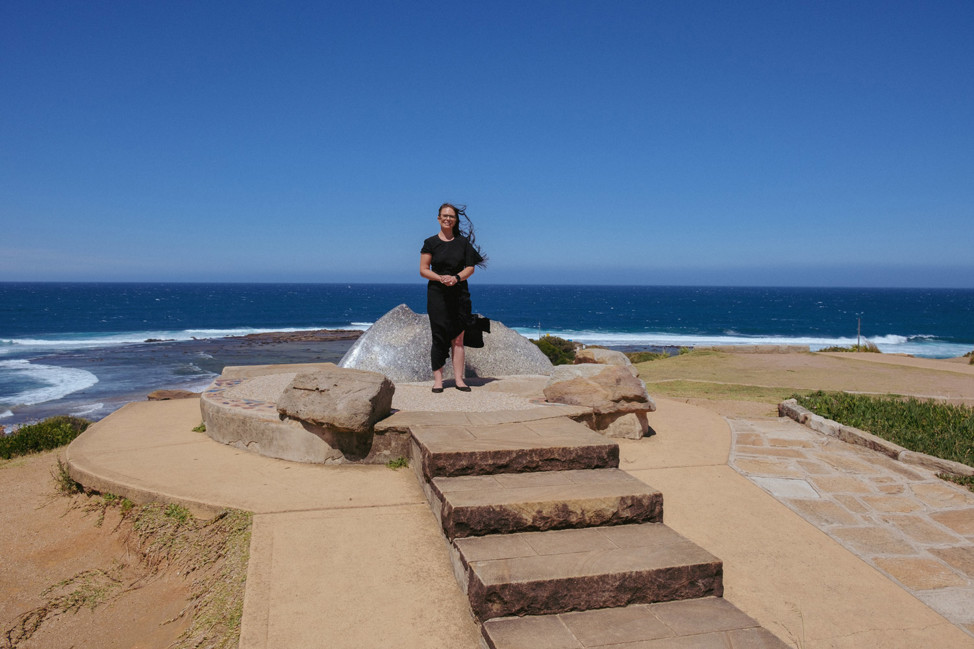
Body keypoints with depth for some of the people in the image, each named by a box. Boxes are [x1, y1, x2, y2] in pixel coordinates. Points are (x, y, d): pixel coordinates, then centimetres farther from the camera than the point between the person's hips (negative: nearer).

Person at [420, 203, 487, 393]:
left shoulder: (463, 241, 9)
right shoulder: (431, 243, 3)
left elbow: (470, 268, 4)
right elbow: (423, 269, -1)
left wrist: (457, 278, -15)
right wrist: (441, 278, -17)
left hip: (459, 292, 2)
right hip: (437, 293, -2)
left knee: (458, 337, 1)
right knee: (439, 336, -4)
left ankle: (459, 379, 4)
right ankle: (438, 379, 0)